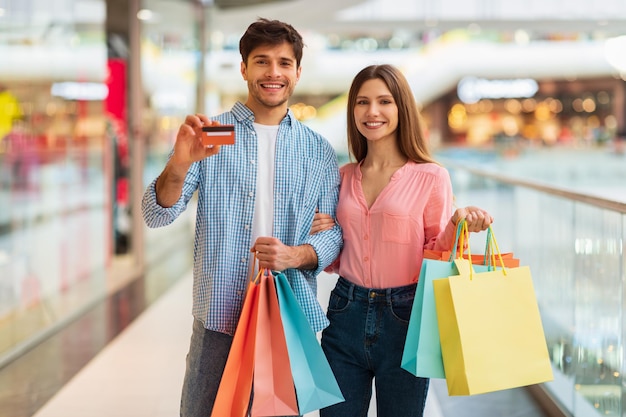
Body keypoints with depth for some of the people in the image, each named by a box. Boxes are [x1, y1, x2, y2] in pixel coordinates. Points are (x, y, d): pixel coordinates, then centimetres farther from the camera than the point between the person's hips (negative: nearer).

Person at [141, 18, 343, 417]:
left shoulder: (319, 151, 9)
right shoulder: (209, 135, 2)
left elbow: (335, 232, 6)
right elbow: (157, 215, -7)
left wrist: (294, 255, -16)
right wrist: (179, 165, -28)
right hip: (220, 318, -1)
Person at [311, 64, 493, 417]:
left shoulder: (431, 177, -4)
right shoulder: (344, 177, 9)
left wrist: (457, 224, -18)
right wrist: (319, 234, -1)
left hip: (403, 320, -3)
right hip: (345, 317, 4)